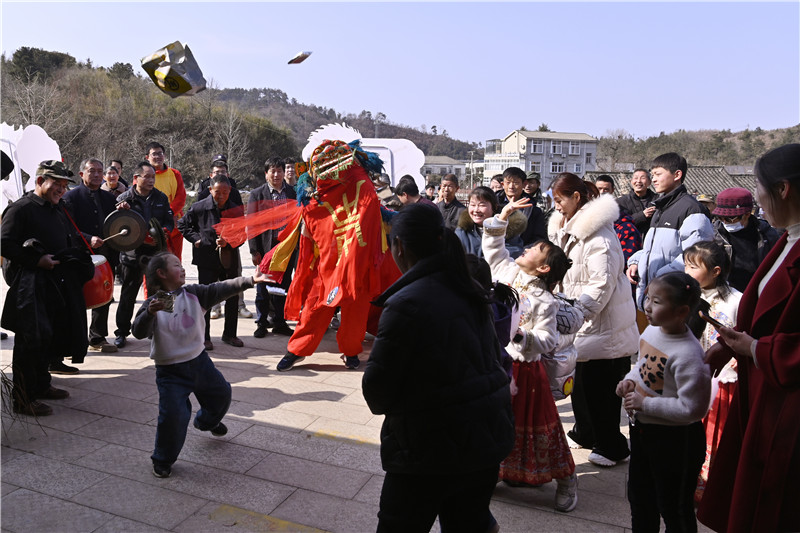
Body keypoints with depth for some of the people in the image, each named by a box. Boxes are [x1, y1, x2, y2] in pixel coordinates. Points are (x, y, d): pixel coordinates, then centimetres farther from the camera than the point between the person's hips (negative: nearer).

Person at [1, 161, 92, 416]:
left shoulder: (59, 210, 17)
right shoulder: (21, 208, -9)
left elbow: (73, 240, 28)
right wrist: (37, 260, -20)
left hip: (60, 284, 9)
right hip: (31, 286, -8)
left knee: (52, 337, 16)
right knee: (32, 341, -5)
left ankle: (41, 385, 32)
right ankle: (22, 399, 6)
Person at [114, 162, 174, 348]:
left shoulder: (161, 198, 7)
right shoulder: (124, 199, -3)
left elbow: (169, 221, 9)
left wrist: (162, 233, -12)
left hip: (156, 252, 3)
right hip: (132, 254, -2)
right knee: (128, 294, 7)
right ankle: (122, 332, 20)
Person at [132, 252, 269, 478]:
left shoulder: (193, 293, -3)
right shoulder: (153, 304, -14)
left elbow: (221, 289, -11)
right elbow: (139, 332, -24)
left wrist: (250, 280, -21)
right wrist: (150, 313, -43)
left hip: (199, 360, 5)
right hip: (170, 371, -5)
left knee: (221, 393, 22)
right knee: (173, 415, -11)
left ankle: (207, 421, 55)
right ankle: (163, 460, 16)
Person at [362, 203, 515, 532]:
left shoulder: (405, 305, -20)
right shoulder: (471, 294, 3)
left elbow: (376, 391, -15)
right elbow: (493, 358, 10)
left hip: (433, 447, -7)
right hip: (487, 437, 7)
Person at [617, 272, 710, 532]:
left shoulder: (687, 355, -29)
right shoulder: (651, 330, -3)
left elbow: (691, 408, -29)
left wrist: (645, 404, -24)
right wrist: (630, 379, -3)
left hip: (675, 440, -8)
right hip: (642, 429, 8)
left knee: (674, 506, 13)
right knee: (639, 496, 25)